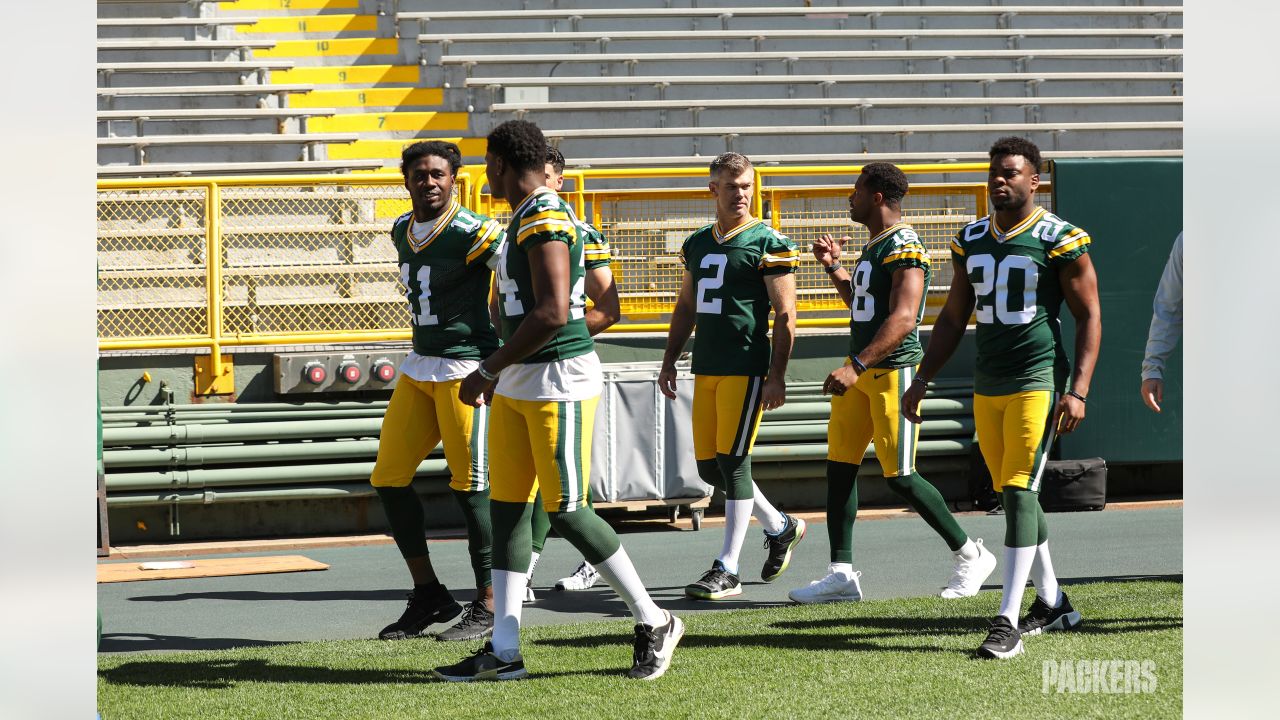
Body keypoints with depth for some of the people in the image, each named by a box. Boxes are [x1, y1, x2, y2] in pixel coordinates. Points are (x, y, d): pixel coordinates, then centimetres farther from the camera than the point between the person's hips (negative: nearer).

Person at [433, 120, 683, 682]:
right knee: (507, 509, 6)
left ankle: (654, 623, 7)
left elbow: (553, 313, -25)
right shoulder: (525, 219, 15)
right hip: (517, 387, 10)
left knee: (566, 511, -7)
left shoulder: (545, 221, -17)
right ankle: (503, 651, 8)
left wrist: (488, 372, -19)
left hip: (559, 384, -10)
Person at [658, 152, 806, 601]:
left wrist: (777, 376, -13)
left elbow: (785, 315, -7)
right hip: (706, 369, 7)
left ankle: (727, 571, -4)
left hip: (746, 369, -7)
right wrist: (669, 360, 18)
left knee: (733, 462, -9)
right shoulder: (698, 244, 15)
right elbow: (686, 307, 25)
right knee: (709, 466, 9)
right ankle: (780, 528, 29)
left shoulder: (768, 244, -5)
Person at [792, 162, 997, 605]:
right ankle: (841, 576, 7)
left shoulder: (904, 248, -16)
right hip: (860, 371, 10)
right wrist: (833, 269, 20)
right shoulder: (872, 245, 15)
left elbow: (902, 320, -25)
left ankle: (971, 556, 8)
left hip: (893, 370, -10)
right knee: (839, 466, 5)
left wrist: (857, 366, -31)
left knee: (899, 477, -6)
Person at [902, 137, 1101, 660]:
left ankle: (1008, 623, -16)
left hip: (1038, 381, -7)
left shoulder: (1061, 240, -6)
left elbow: (1089, 317, -5)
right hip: (987, 387, 7)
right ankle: (1052, 604, 25)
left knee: (1019, 493, -14)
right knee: (1014, 498, 11)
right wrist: (922, 380, 14)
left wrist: (1078, 390, -13)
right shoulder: (971, 240, 12)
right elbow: (953, 318, 20)